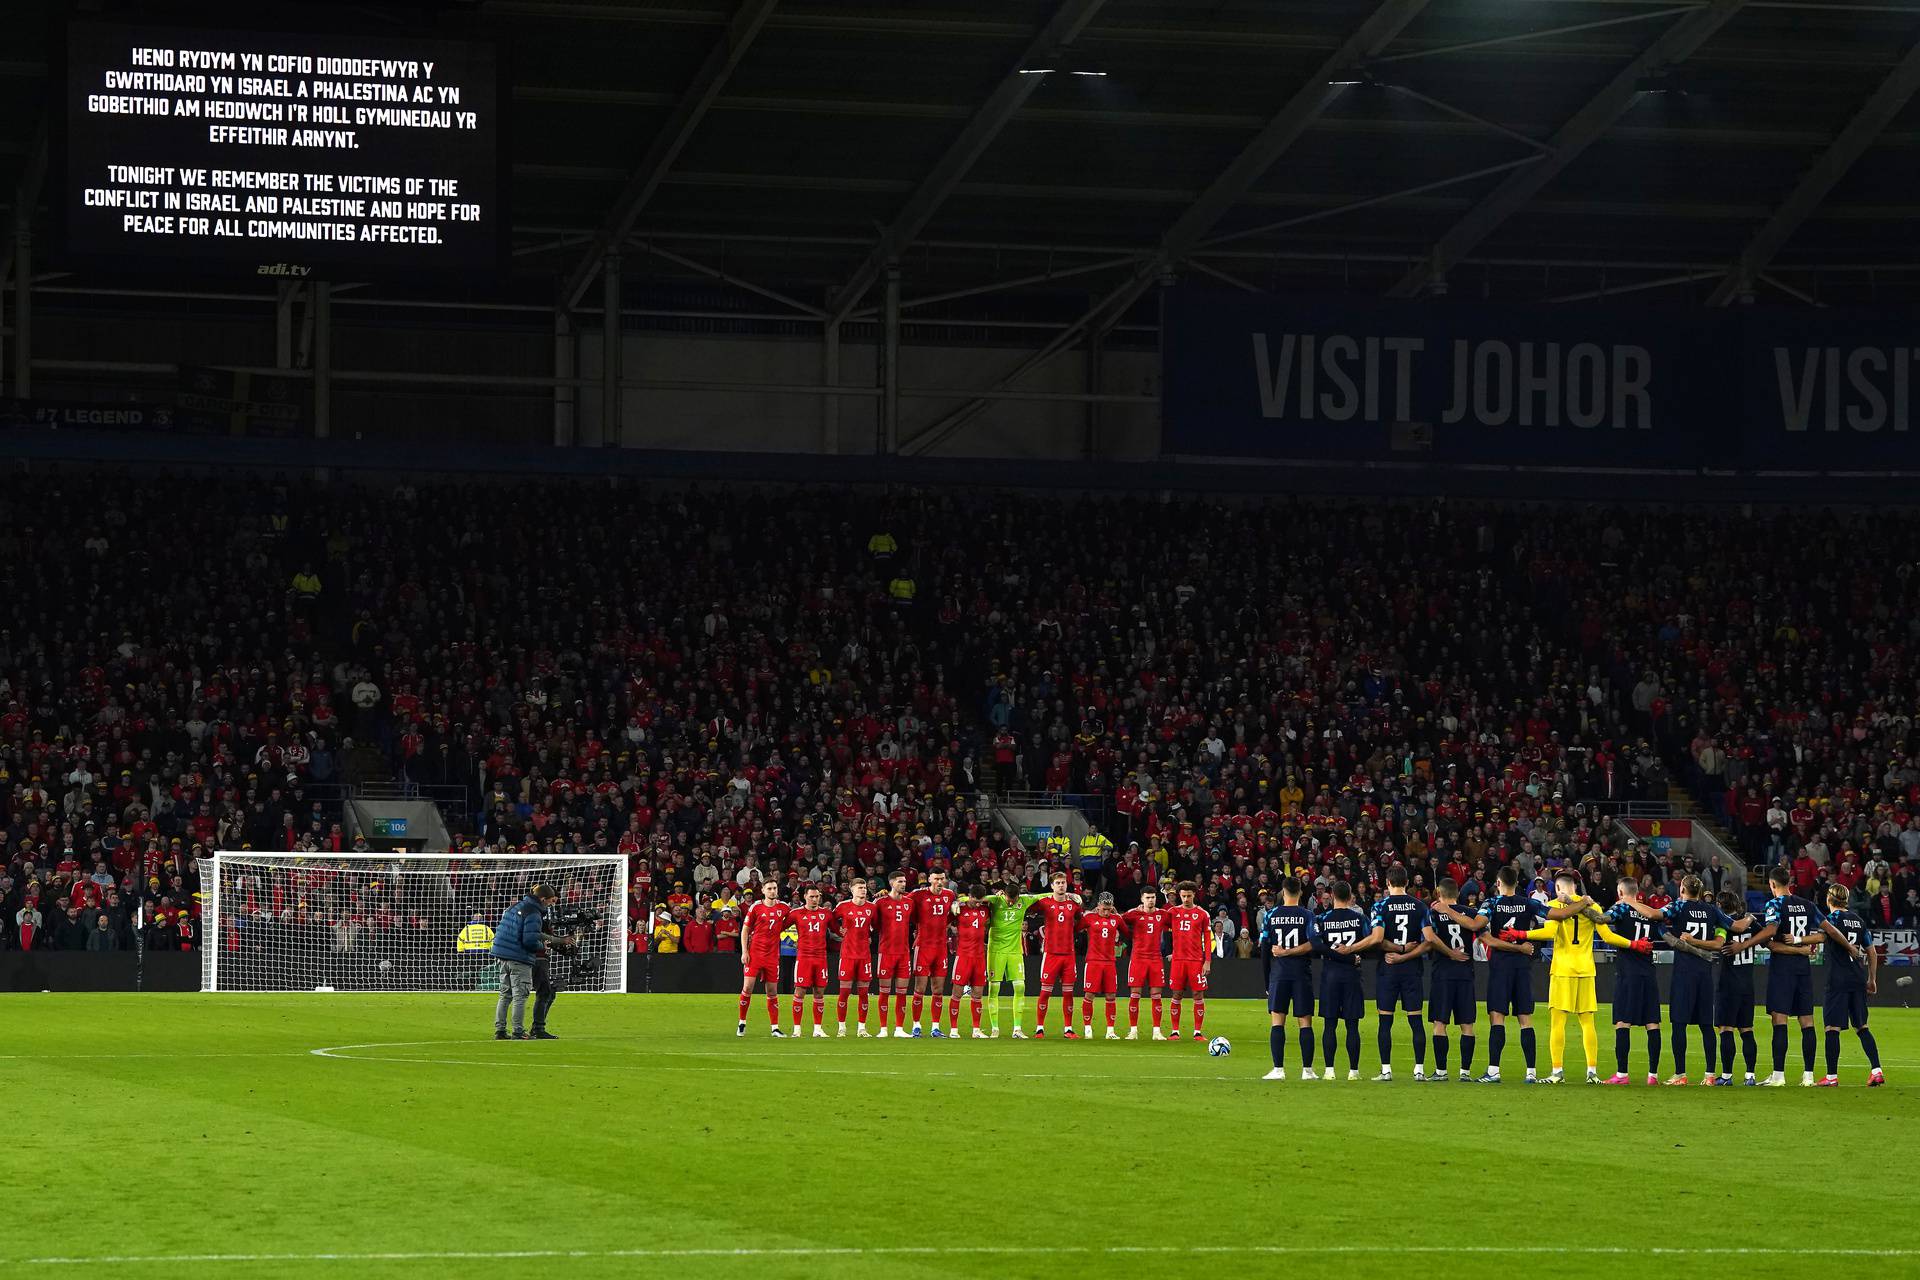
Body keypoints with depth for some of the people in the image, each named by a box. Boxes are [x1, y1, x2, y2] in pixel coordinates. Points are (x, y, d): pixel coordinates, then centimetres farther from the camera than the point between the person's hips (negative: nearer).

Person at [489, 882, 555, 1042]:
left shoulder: (514, 907, 13)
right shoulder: (533, 914, -14)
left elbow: (499, 930, 19)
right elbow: (530, 941, -22)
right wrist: (542, 947, -1)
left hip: (502, 957, 8)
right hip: (520, 960, -8)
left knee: (505, 995, 14)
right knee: (520, 996, -1)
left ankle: (499, 1030, 14)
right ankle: (518, 1032, -1)